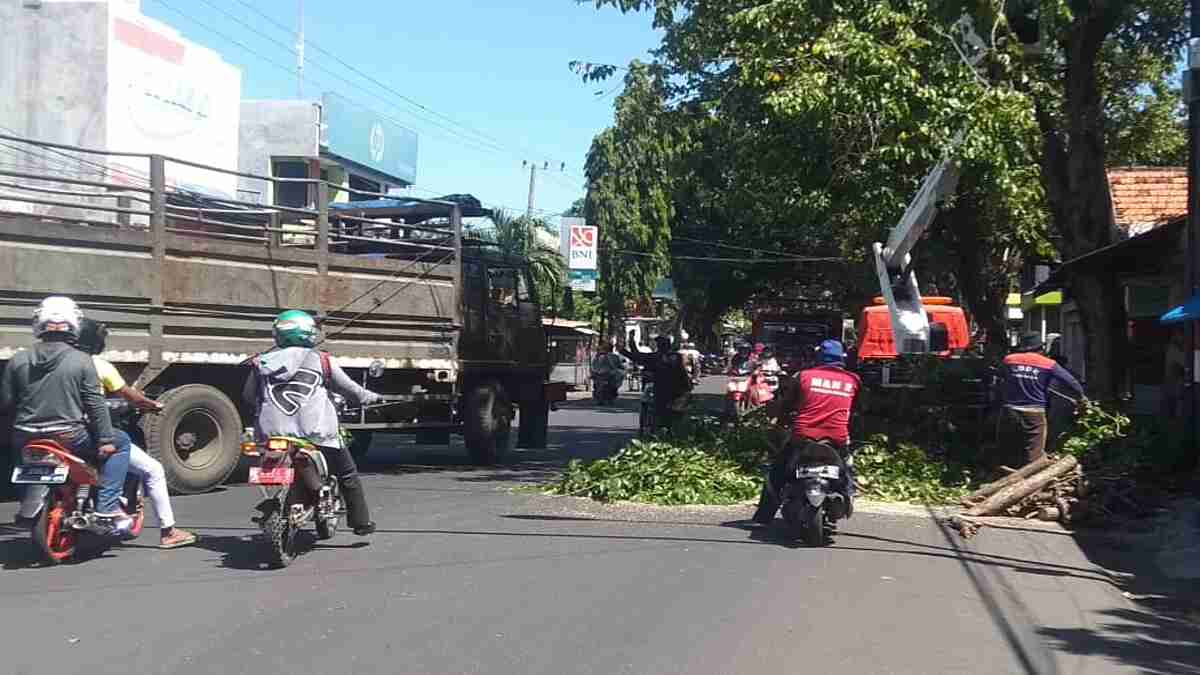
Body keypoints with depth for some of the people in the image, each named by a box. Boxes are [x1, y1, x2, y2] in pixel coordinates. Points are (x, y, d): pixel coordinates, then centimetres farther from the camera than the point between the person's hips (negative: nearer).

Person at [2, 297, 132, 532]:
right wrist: (106, 439, -4)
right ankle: (108, 506, 1)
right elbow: (95, 404, -8)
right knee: (121, 442, 14)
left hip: (26, 440, 5)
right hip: (68, 438, -5)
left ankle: (30, 499, 24)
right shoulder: (81, 361, -7)